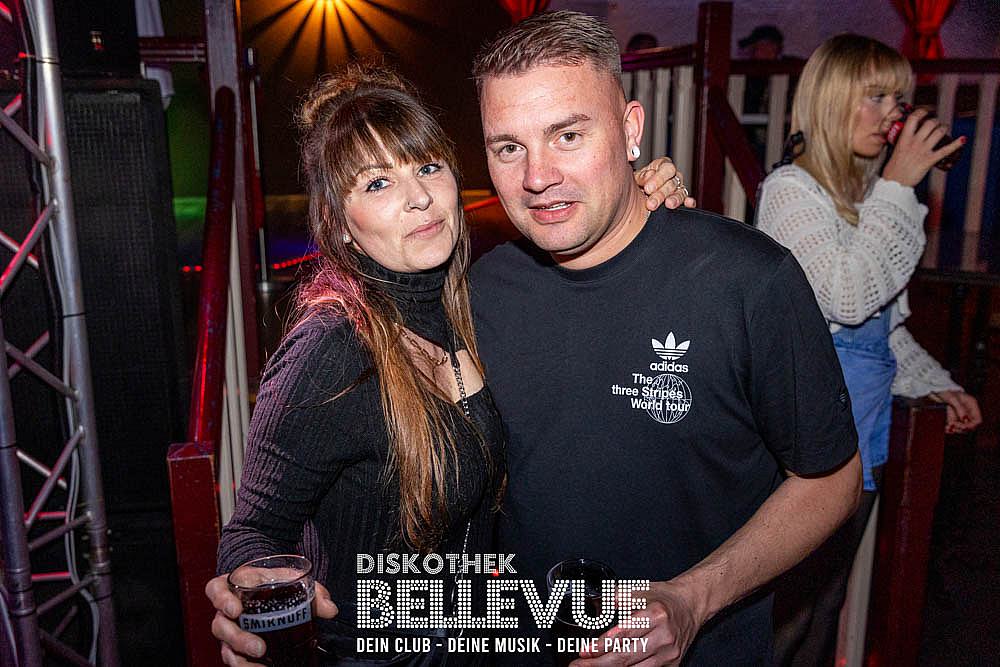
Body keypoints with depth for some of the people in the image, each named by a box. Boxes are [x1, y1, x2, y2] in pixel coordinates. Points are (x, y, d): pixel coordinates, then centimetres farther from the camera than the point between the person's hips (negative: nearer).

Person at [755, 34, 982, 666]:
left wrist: (936, 383, 14)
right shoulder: (792, 189, -11)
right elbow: (848, 298, -24)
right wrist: (900, 186, -18)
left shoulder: (867, 195, 13)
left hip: (862, 443, 8)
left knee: (824, 613, 20)